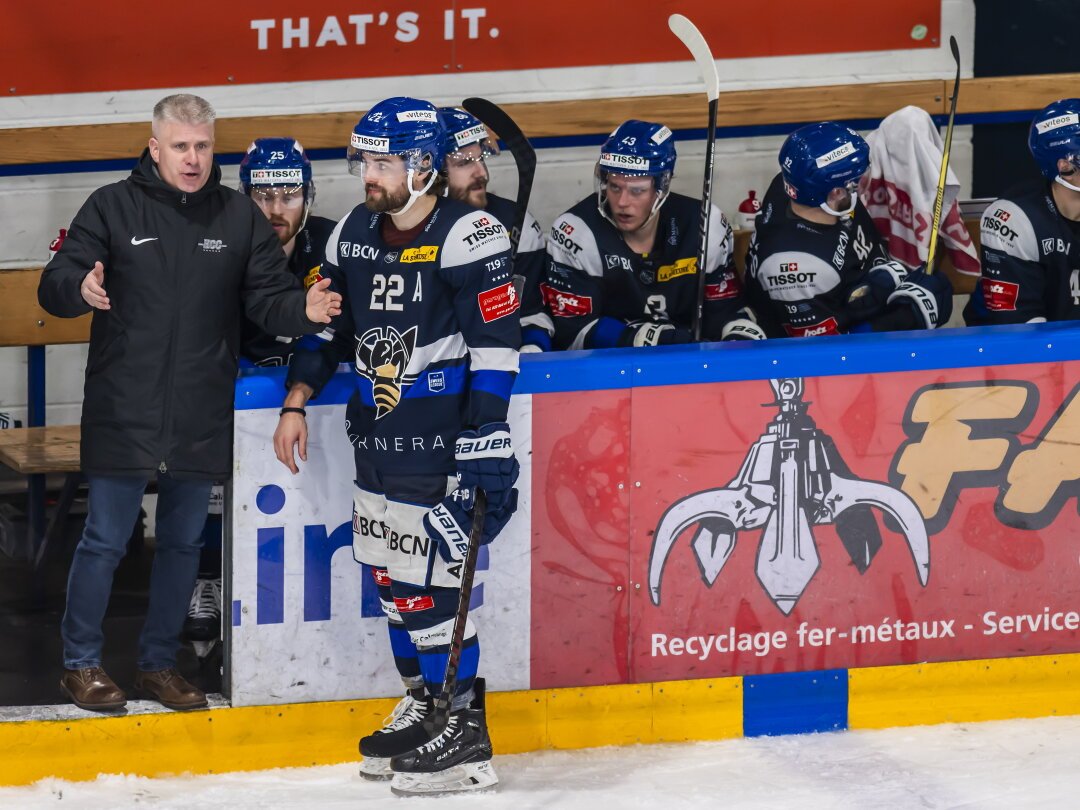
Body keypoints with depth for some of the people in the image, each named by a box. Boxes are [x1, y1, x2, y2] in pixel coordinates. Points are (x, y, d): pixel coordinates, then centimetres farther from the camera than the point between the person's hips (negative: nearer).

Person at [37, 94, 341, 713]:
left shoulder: (239, 217, 5)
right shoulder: (114, 208, -3)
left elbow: (268, 297, 2)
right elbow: (54, 288, -6)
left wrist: (304, 310, -19)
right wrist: (81, 288, -28)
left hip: (202, 421, 3)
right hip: (123, 413, -3)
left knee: (184, 544, 12)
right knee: (105, 541, 1)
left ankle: (160, 665, 24)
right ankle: (82, 663, 15)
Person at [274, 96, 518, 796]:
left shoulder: (470, 238, -14)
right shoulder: (354, 235, 9)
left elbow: (496, 346, -17)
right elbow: (328, 324, 20)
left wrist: (486, 444, -20)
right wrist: (296, 404, 12)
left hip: (441, 443, -8)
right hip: (377, 435, 8)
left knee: (429, 580, -9)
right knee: (389, 576, 11)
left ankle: (464, 737, -2)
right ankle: (424, 708, 24)